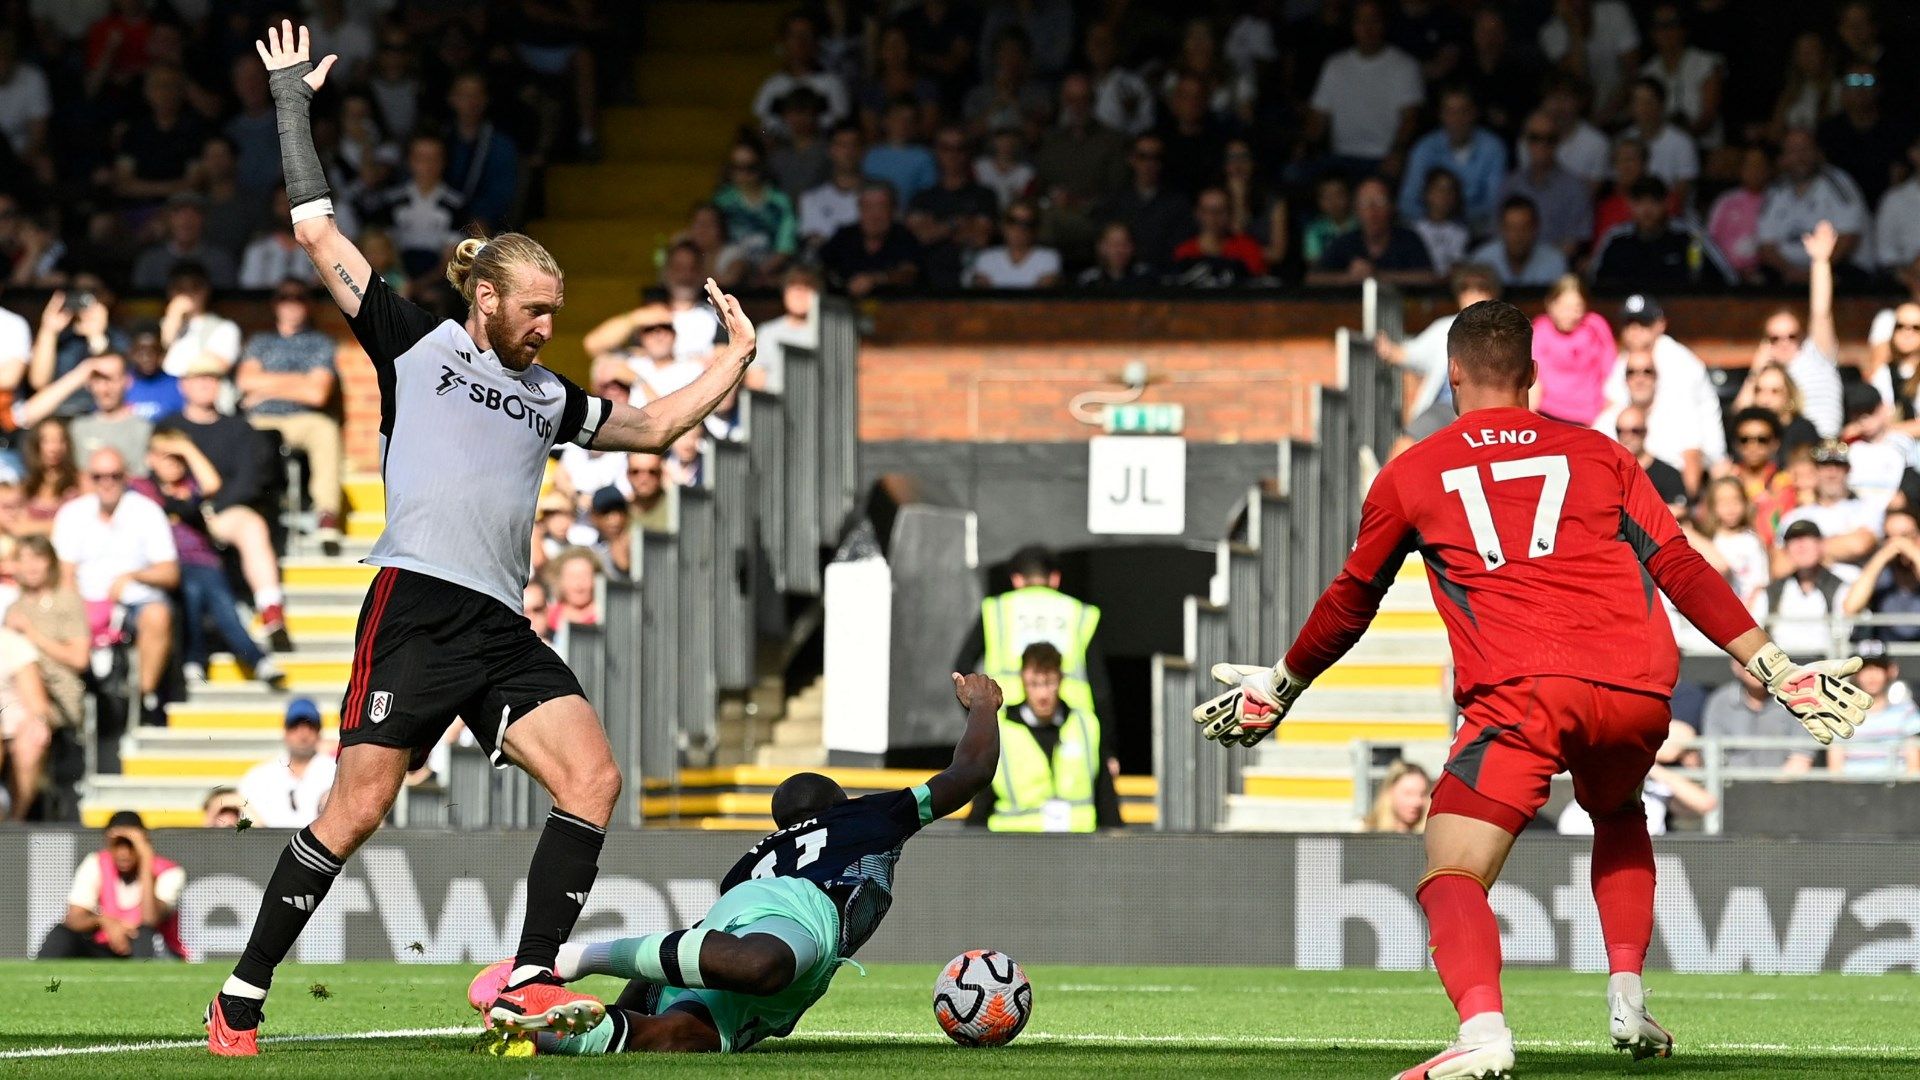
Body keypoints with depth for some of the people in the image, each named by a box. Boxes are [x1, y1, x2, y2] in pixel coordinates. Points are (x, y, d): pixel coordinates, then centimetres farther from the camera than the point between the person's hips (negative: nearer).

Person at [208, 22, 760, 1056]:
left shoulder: (549, 396, 22)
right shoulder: (415, 341, 7)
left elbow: (653, 426, 37)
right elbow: (317, 233, 8)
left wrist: (733, 361, 30)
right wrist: (290, 96, 11)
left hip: (501, 627, 6)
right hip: (414, 609, -6)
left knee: (594, 779, -13)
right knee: (357, 809, -10)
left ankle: (528, 982, -10)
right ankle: (240, 999, -1)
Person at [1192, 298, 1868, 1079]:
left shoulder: (1412, 473, 18)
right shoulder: (1597, 455, 22)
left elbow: (1350, 603, 28)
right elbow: (1683, 571, 16)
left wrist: (1280, 687, 44)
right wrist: (1777, 671, 19)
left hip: (1520, 692, -3)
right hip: (1637, 690, 3)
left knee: (1452, 878, -7)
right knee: (1619, 817, 34)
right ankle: (1628, 998, 19)